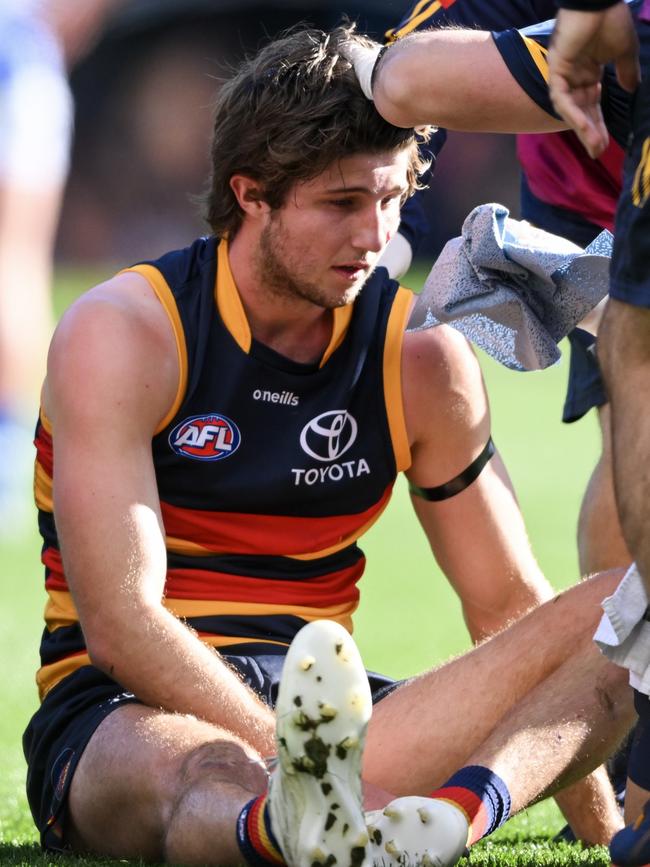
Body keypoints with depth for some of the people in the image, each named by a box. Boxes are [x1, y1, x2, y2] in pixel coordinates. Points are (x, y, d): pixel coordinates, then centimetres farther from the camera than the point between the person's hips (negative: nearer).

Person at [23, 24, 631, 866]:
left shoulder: (423, 359, 6)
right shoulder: (120, 334, -7)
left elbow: (511, 612, 11)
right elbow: (118, 623, -16)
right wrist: (293, 763, -29)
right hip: (126, 714, -4)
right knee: (210, 777, -43)